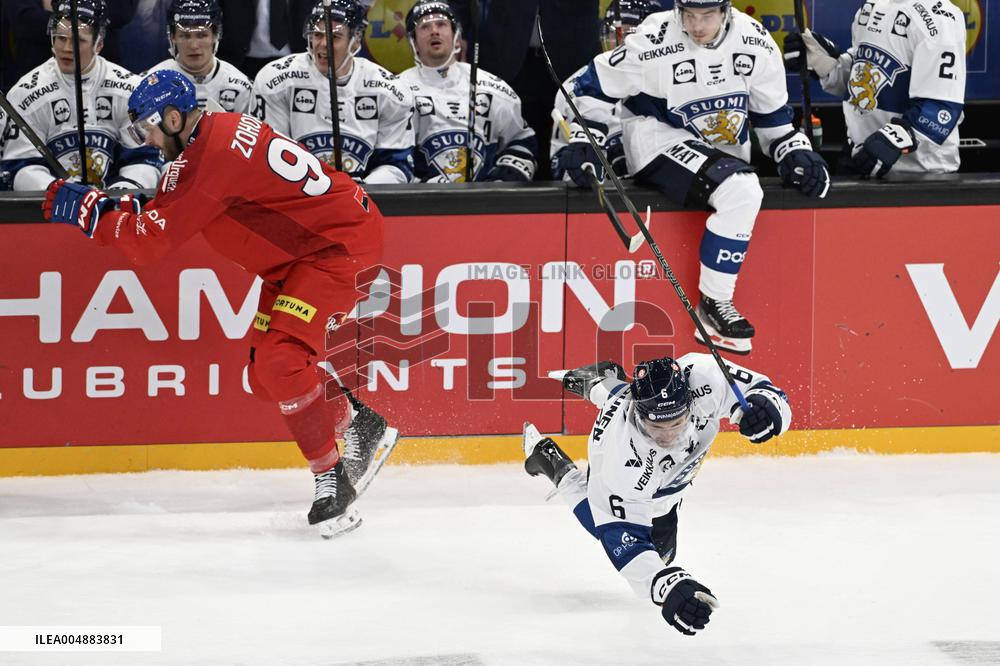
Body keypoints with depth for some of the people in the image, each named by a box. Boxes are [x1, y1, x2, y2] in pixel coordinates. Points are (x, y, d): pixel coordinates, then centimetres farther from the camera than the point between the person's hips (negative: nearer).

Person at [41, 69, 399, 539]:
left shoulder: (210, 156, -24)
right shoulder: (217, 131, 7)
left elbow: (152, 239, -22)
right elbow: (170, 213, 15)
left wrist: (89, 212, -14)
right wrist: (111, 206, 2)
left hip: (341, 242, -11)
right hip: (298, 253, 11)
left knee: (280, 363, -21)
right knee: (266, 375, 9)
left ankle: (332, 479, -13)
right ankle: (363, 428, 24)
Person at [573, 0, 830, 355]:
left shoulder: (755, 42, -5)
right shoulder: (653, 42, -19)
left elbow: (772, 113, 9)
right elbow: (588, 90, -8)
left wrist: (796, 152, -4)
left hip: (724, 153, 7)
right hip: (661, 141, -7)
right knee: (740, 191, -28)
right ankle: (713, 302, -20)